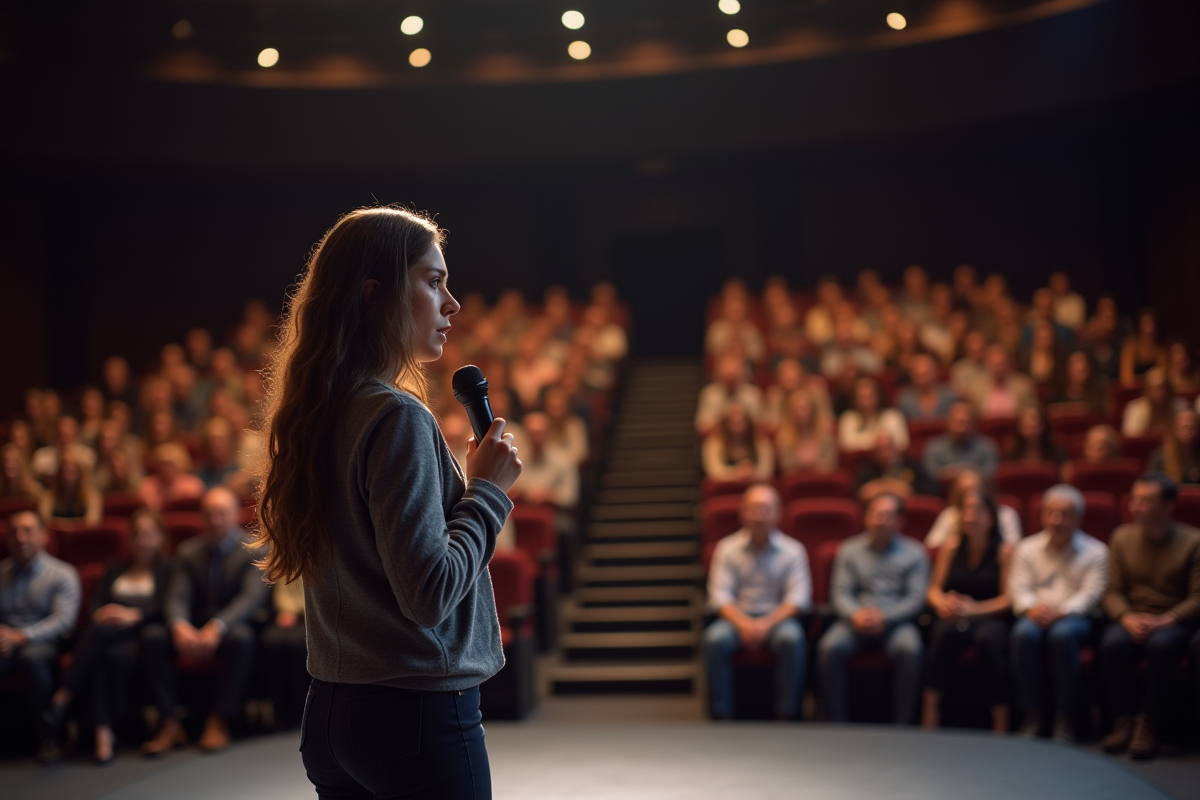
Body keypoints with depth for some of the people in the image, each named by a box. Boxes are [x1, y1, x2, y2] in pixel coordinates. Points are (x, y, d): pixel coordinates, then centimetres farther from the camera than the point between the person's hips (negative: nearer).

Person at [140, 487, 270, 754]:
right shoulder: (189, 550, 9)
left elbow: (253, 596, -18)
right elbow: (177, 597, -2)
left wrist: (217, 627, -36)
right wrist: (179, 626, -28)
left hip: (232, 629, -4)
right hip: (192, 632, 4)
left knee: (241, 637, -38)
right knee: (152, 636, -23)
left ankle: (219, 721, -27)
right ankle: (169, 724, -21)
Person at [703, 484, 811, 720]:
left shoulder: (793, 550, 6)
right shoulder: (727, 548, 7)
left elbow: (798, 597, -3)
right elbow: (720, 596, 0)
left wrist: (767, 623, -19)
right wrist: (743, 623, -19)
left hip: (778, 618, -1)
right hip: (738, 617, 1)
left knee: (791, 638, -34)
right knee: (715, 639, -31)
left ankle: (787, 716, -25)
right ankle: (722, 716, -23)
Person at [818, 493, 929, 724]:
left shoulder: (914, 553, 11)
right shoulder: (849, 550, 16)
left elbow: (916, 598, 1)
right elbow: (841, 592, 6)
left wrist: (885, 617, -16)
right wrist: (855, 615, -16)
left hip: (897, 621, -1)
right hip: (856, 620, 1)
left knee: (909, 651, -34)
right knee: (829, 648, -29)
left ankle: (902, 725, -24)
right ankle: (838, 724, -22)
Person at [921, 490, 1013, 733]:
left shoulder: (1004, 552, 2)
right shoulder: (951, 547, 11)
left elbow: (1008, 599, -3)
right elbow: (934, 589, 10)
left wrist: (974, 609, -18)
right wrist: (943, 604, -13)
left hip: (990, 617, -2)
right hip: (954, 617, 2)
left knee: (988, 638, -37)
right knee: (945, 631, -35)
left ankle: (1001, 721, -29)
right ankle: (930, 708, -38)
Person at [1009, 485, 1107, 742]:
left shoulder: (1095, 552, 9)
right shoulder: (1026, 548, 17)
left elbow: (1091, 593, -4)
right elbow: (1019, 588, 5)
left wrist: (1060, 611, -22)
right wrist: (1031, 607, -19)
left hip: (1075, 617, -2)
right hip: (1036, 616, 2)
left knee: (1062, 633, -37)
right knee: (1024, 633, -34)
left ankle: (1065, 719, -29)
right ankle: (1031, 716, -27)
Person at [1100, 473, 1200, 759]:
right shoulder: (1122, 537, 7)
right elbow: (1113, 592, 6)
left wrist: (1161, 621, -21)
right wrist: (1127, 618, -15)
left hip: (1175, 621, -2)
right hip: (1131, 619, 2)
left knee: (1162, 644, -36)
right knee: (1113, 643, -31)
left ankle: (1148, 725, -26)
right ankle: (1125, 719, -20)